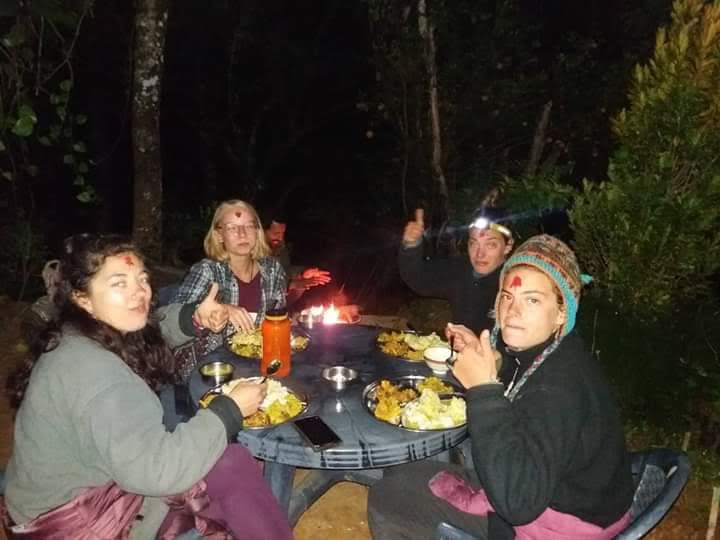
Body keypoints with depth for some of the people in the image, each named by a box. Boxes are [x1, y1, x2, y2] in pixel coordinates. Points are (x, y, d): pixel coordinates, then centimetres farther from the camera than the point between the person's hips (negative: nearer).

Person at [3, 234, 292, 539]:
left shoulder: (105, 335, -2)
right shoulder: (89, 367, -30)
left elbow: (153, 335, 22)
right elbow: (151, 471, -37)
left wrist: (194, 317, 2)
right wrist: (230, 410, -28)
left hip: (92, 481, 9)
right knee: (230, 467, -16)